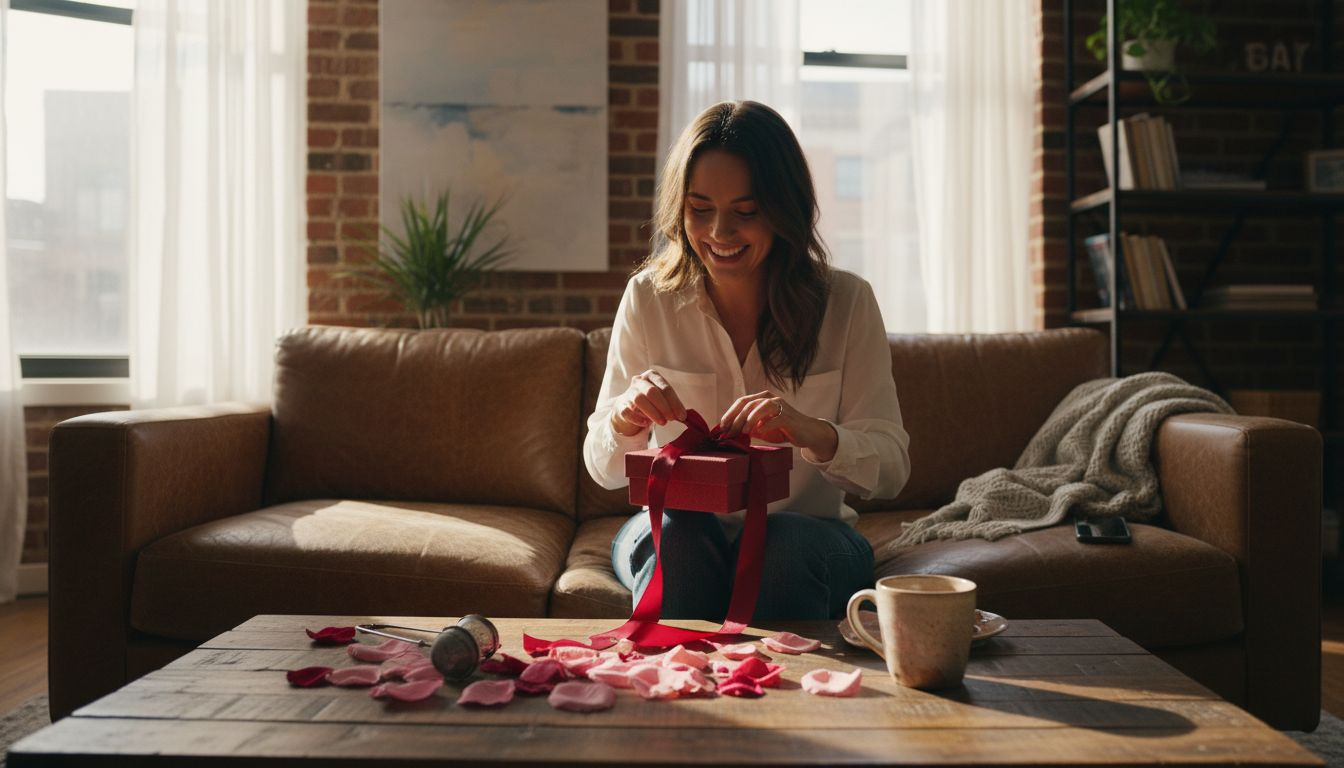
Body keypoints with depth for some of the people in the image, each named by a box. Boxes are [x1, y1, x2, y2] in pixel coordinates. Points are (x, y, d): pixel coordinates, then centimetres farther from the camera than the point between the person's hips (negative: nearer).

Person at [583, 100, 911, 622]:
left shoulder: (846, 303, -6)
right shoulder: (650, 298, -4)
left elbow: (890, 468, -10)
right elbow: (603, 469, -2)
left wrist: (813, 433, -31)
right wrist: (625, 419, -26)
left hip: (804, 532, -1)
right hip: (677, 536, 1)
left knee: (785, 542, -32)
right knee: (676, 533, -31)